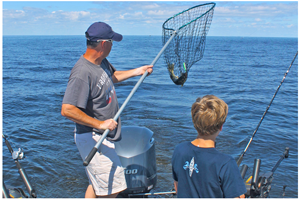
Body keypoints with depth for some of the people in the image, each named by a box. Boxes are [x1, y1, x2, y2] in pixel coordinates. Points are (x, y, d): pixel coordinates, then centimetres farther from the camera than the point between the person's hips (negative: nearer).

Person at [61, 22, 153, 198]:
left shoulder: (101, 61, 4)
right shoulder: (82, 73, -27)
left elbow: (112, 76, 27)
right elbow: (67, 110, -31)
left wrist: (136, 72, 20)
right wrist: (100, 124, -29)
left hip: (103, 137, 10)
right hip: (93, 139, -10)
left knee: (99, 183, 24)